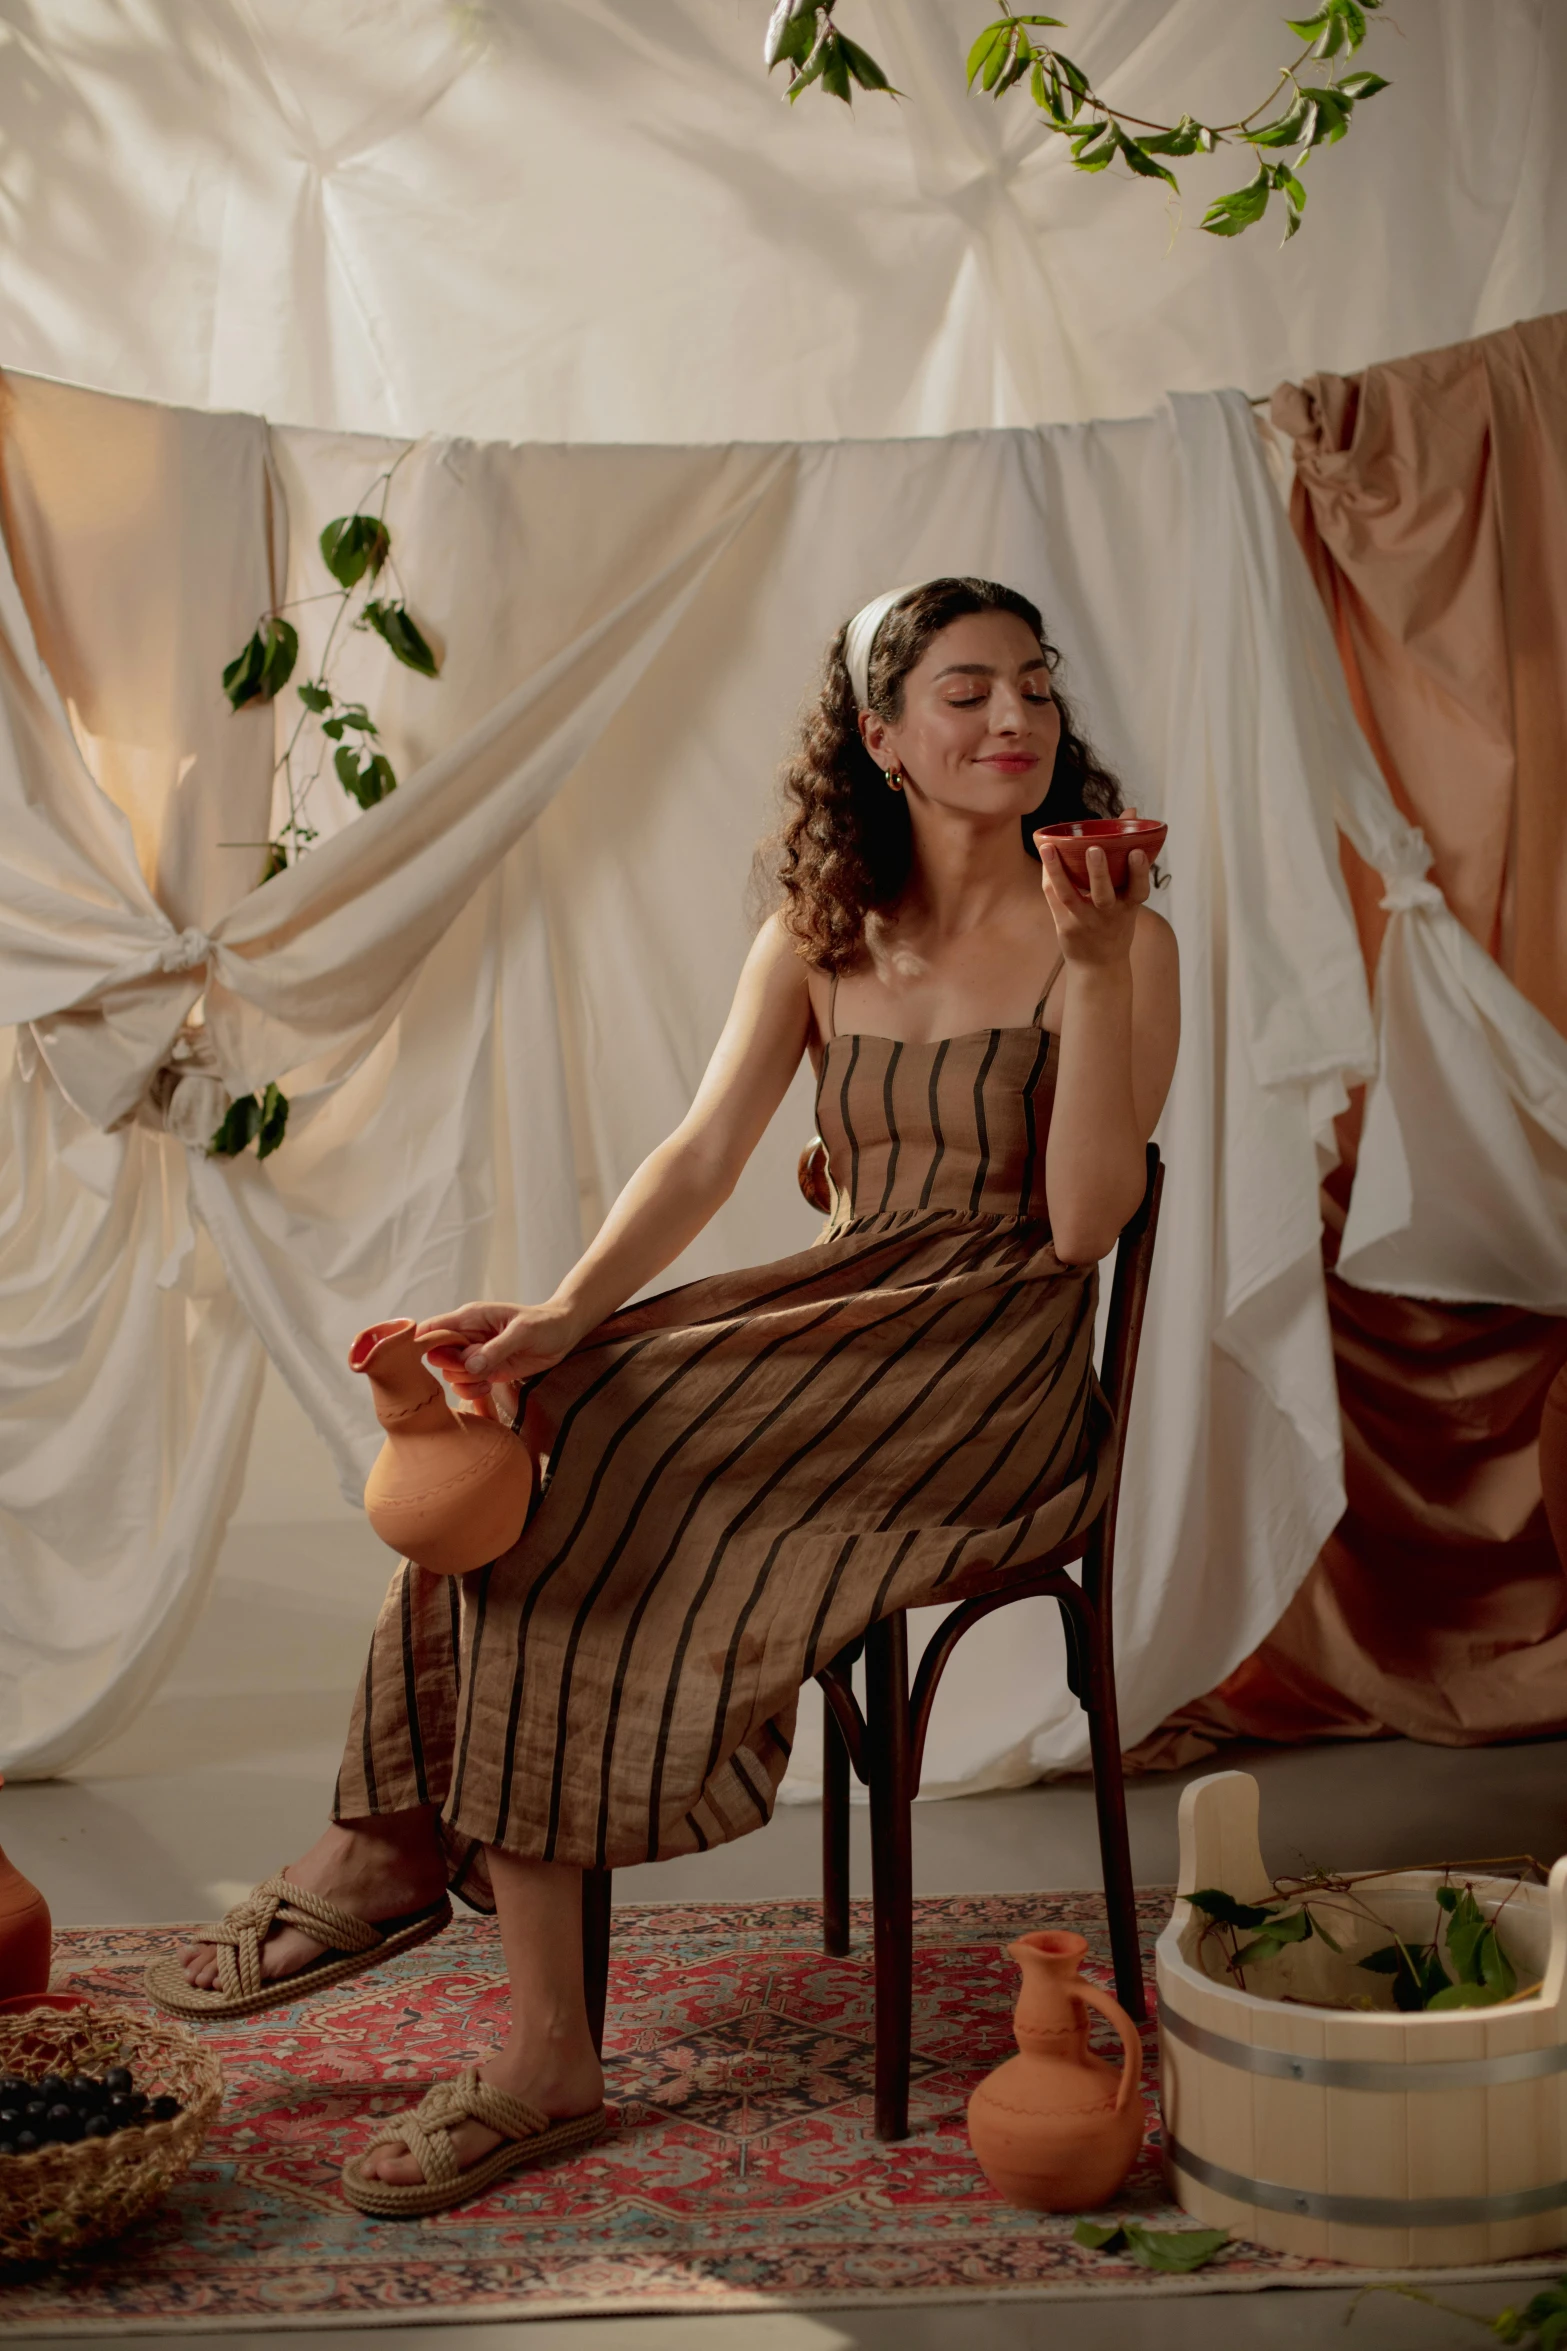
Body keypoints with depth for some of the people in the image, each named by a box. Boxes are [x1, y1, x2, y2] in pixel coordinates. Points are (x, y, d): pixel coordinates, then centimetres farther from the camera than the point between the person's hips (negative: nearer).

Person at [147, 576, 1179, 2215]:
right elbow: (700, 1160, 0)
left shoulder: (1119, 941, -1)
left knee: (604, 1460, -26)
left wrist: (1089, 969, -19)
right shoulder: (818, 938, 12)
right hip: (839, 1329, 5)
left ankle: (407, 1841, -8)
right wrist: (565, 1313, -17)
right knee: (511, 1426, -22)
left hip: (992, 1378, -4)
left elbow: (1082, 1223, -12)